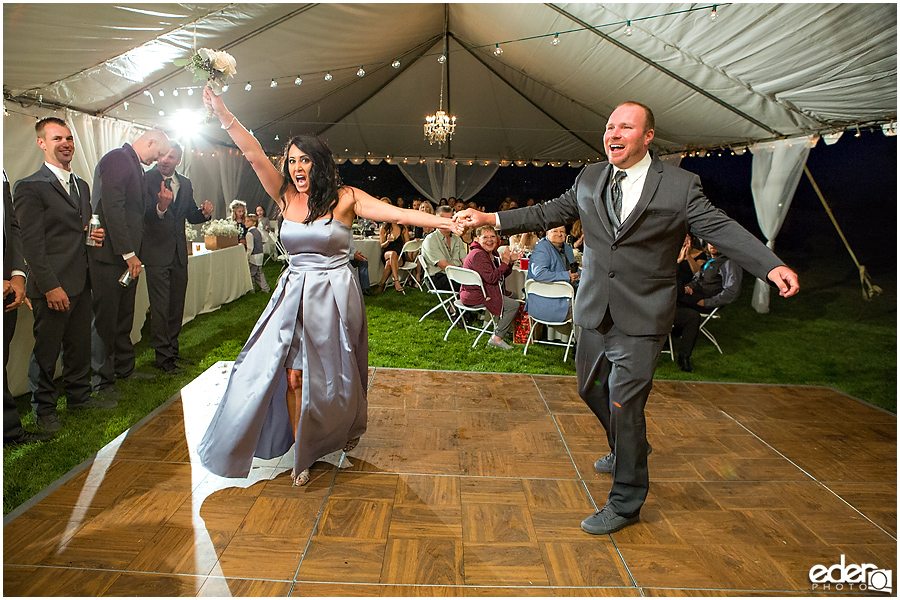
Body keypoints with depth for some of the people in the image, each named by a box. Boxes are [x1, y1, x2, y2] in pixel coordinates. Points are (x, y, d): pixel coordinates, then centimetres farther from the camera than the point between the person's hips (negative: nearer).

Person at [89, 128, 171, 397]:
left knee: (124, 317, 17)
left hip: (126, 255, 9)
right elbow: (112, 208, -21)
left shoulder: (134, 165, 17)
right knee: (105, 319, 0)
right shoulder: (116, 159, -12)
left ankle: (124, 368, 29)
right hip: (110, 254, -9)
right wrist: (128, 253, -21)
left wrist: (160, 203, 2)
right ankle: (101, 380, 11)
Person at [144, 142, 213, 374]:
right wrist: (160, 207, -38)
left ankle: (172, 349, 27)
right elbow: (143, 215, -18)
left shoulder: (186, 184, 10)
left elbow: (191, 216, 14)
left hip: (179, 254, 6)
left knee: (177, 305, 13)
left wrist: (204, 213, -7)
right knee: (160, 307, -3)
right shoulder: (146, 179, -7)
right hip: (156, 252, -6)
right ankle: (163, 356, 6)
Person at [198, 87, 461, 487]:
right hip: (295, 295, 3)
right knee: (293, 376, 0)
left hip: (335, 296, -3)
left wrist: (443, 221, -26)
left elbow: (396, 214, -17)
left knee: (334, 374, 9)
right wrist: (222, 114, -11)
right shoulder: (286, 197, 2)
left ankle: (348, 430, 40)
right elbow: (254, 155, -3)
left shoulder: (345, 198, -7)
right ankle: (302, 454, 18)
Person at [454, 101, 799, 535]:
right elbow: (549, 213, 10)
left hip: (642, 319, -5)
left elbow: (721, 229, -10)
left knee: (624, 404, -5)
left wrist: (772, 266, -25)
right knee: (591, 389, 19)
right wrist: (489, 219, 4)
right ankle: (628, 449, 50)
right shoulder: (589, 179, 7)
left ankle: (625, 503, 17)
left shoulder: (679, 185, -7)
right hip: (595, 311, 6)